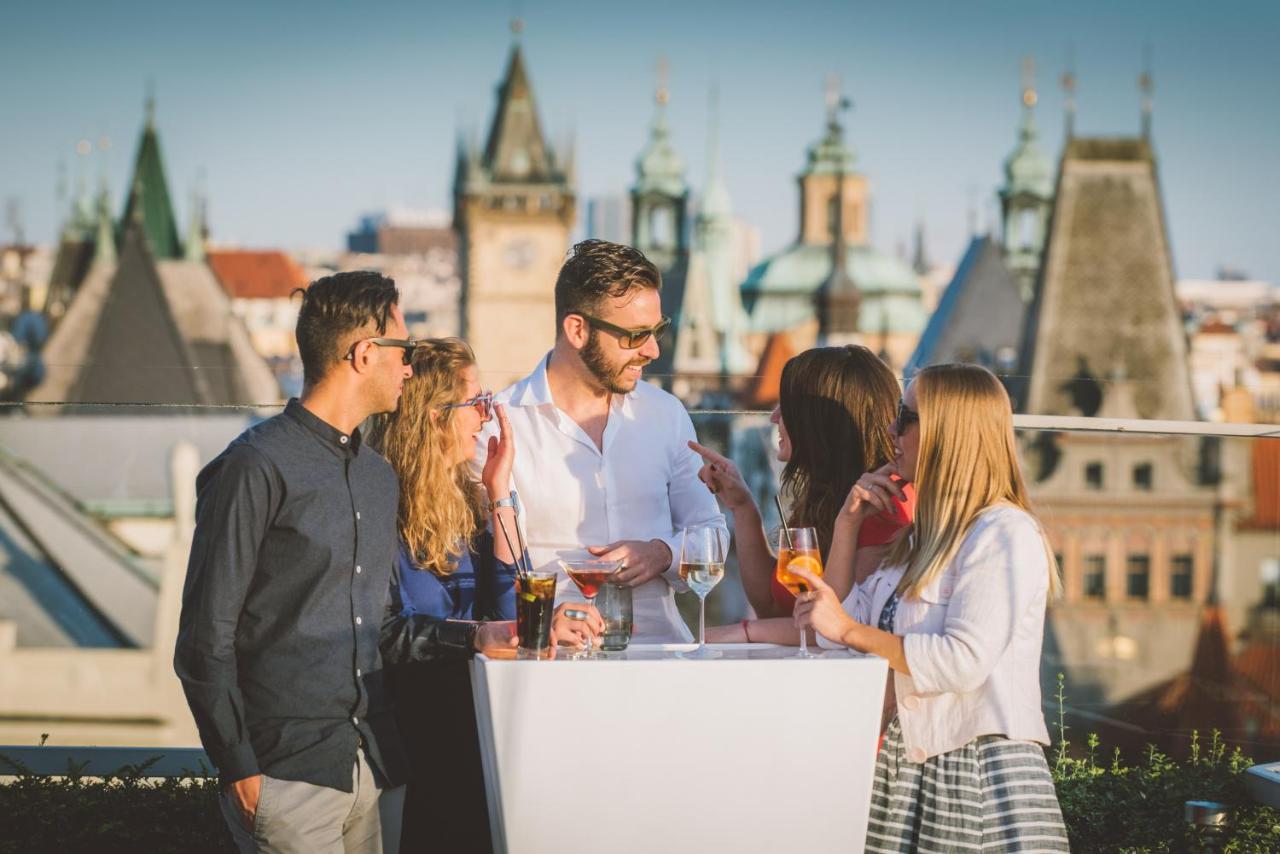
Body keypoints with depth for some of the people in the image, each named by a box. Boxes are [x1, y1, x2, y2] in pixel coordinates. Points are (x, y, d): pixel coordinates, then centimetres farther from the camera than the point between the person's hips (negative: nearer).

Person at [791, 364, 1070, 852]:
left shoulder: (1005, 535, -11)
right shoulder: (931, 534, 20)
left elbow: (964, 660, -22)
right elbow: (835, 615, 22)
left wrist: (850, 630, -16)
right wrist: (849, 523, 13)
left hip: (981, 771, -9)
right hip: (912, 767, 9)